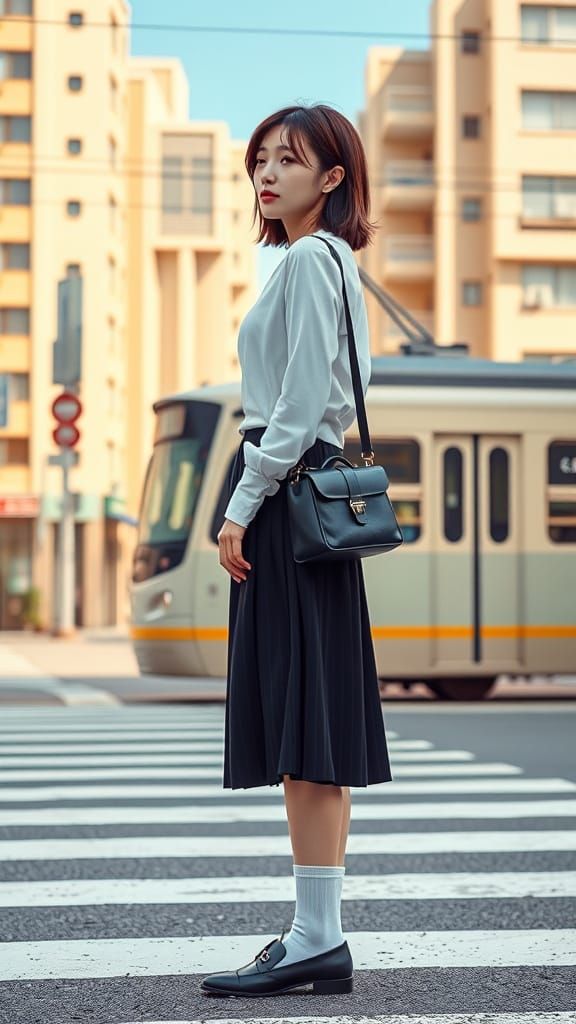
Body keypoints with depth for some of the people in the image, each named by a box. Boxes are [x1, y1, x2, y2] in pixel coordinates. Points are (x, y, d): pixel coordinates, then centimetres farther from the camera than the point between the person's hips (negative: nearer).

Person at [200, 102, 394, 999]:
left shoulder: (308, 261, -9)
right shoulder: (325, 261, 21)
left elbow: (301, 403, -17)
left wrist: (243, 507, -16)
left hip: (291, 498, -10)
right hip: (307, 492, 10)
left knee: (301, 728, -10)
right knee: (312, 731, 9)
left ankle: (317, 941, -7)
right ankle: (318, 935, 13)